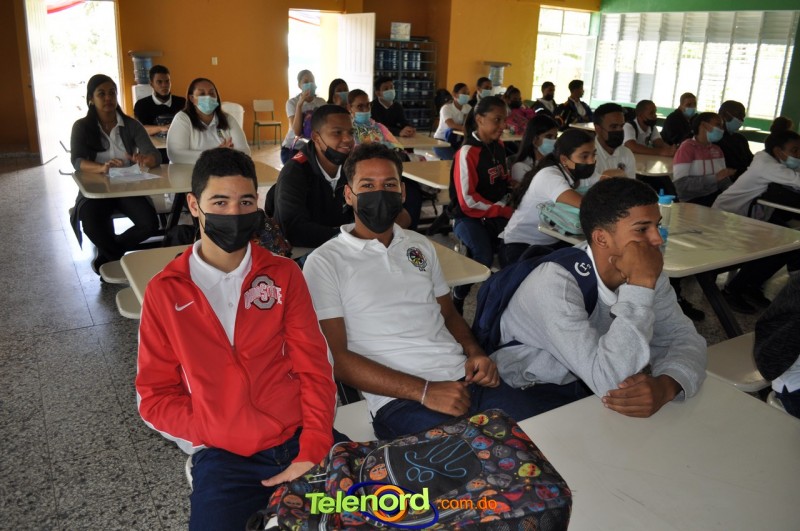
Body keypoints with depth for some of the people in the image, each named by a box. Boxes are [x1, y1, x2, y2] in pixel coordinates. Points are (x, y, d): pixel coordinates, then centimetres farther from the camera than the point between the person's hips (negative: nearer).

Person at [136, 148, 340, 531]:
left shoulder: (284, 274, 4)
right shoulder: (164, 292, 1)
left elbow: (314, 368, 0)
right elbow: (154, 396, 4)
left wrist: (312, 450, -12)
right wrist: (218, 439, -10)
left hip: (301, 440, 1)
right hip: (223, 455, -1)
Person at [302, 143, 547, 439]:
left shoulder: (420, 245, 20)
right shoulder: (325, 262, 0)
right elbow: (336, 358, -7)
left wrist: (474, 351, 3)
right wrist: (424, 391, -15)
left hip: (463, 379, 6)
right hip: (399, 400, -5)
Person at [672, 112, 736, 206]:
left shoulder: (717, 149, 12)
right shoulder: (686, 148, -10)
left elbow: (723, 178, 10)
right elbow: (681, 184, -21)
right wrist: (715, 178, -23)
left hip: (715, 195, 7)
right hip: (692, 200, -7)